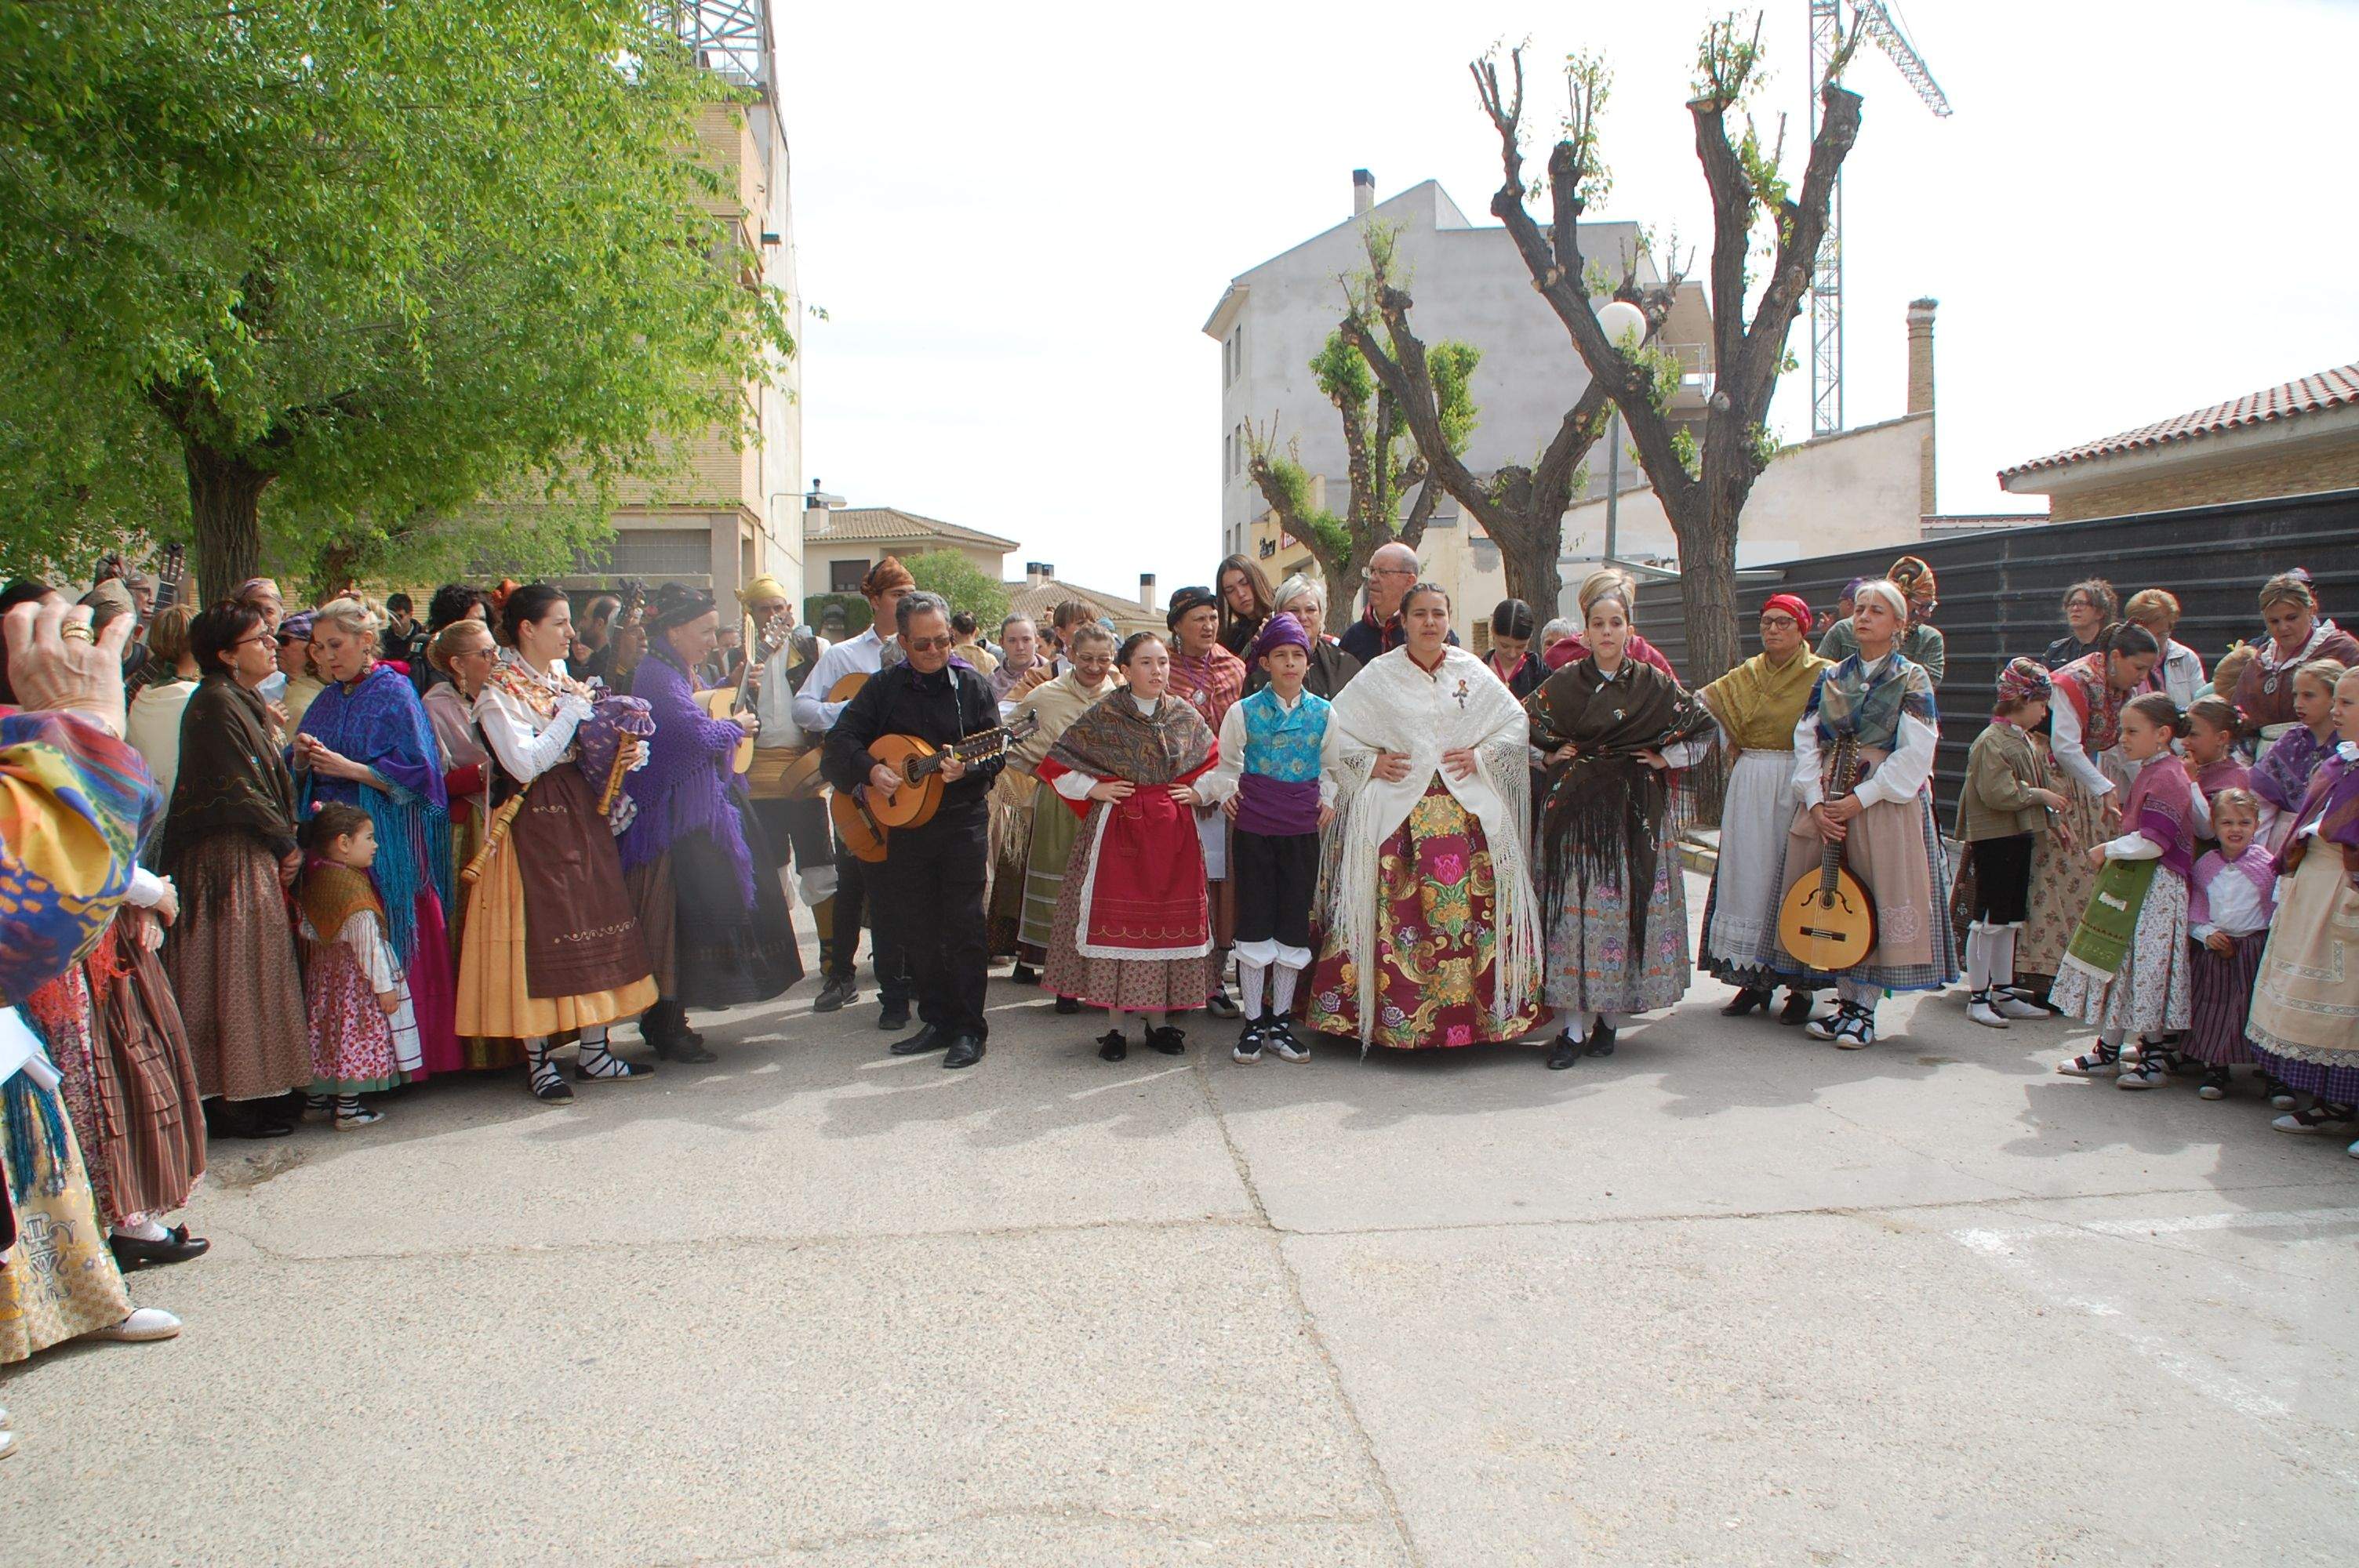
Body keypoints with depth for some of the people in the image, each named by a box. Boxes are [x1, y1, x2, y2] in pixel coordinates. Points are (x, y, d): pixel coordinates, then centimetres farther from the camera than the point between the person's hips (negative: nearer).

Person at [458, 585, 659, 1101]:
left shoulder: (563, 677, 13)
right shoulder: (498, 691, -8)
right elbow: (524, 763, -20)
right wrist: (572, 711, -16)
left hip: (584, 815, 7)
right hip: (535, 822, -7)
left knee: (595, 925, 6)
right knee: (538, 933, -4)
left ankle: (594, 1053, 15)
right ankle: (539, 1063, 6)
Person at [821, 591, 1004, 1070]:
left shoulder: (972, 686, 1)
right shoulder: (883, 688, 6)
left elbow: (997, 752, -3)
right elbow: (842, 738, 2)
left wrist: (967, 768, -23)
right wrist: (870, 769, -15)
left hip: (963, 820, -3)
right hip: (903, 823, 3)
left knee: (964, 925, -4)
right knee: (918, 930, 9)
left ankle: (970, 1027, 3)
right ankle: (937, 1020, 20)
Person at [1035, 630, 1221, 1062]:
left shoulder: (1187, 717, 5)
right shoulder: (1102, 717, -4)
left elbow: (1215, 762, 20)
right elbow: (1055, 762, -1)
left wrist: (1198, 793, 5)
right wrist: (1094, 790, -7)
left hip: (1174, 833, 3)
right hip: (1118, 829, -3)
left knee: (1169, 921, 5)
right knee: (1117, 922, -2)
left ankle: (1158, 1018, 16)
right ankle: (1114, 1023, 7)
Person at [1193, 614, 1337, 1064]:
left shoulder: (1323, 713, 5)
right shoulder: (1245, 711, -1)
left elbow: (1330, 766, 18)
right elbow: (1225, 763, 12)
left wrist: (1327, 799, 3)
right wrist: (1224, 794, -4)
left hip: (1302, 828, 2)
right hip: (1253, 825, -2)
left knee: (1294, 924, 6)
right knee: (1254, 922, 1)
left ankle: (1281, 1021, 18)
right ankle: (1254, 1023, 11)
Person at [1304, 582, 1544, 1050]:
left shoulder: (1472, 672, 10)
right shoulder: (1378, 676, 4)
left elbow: (1518, 724, 14)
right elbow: (1333, 728, 5)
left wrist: (1481, 756, 1)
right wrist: (1370, 762, -5)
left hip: (1466, 810, 2)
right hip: (1396, 811, -2)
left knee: (1473, 904, -5)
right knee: (1394, 912, -8)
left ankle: (1483, 1010, 4)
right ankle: (1394, 1014, -1)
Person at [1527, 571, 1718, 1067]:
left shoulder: (1654, 684, 4)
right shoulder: (1564, 683, 4)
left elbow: (1704, 728, 11)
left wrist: (1665, 758, 3)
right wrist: (1550, 754, 3)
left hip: (1635, 815, 1)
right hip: (1576, 812, 0)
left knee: (1629, 907, 0)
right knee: (1576, 908, -6)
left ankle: (1611, 1018, 12)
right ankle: (1574, 1026, -3)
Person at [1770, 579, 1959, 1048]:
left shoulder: (1912, 679, -1)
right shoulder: (1831, 679, 11)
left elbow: (1915, 753, -10)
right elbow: (1806, 741, 7)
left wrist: (1861, 798, -16)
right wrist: (1815, 801, -7)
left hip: (1887, 804, -4)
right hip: (1827, 804, 4)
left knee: (1880, 900, -4)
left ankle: (1864, 1009, 4)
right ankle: (1845, 1001, 15)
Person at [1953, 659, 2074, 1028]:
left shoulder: (2024, 740, 14)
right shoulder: (1992, 741, -16)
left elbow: (2038, 784, 24)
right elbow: (1998, 793, -24)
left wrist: (2054, 819, 16)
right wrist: (2040, 795, -14)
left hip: (2019, 836, 10)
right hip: (1993, 838, -10)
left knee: (2009, 919, 14)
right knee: (1988, 919, -4)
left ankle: (2003, 993, 22)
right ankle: (1977, 998, 2)